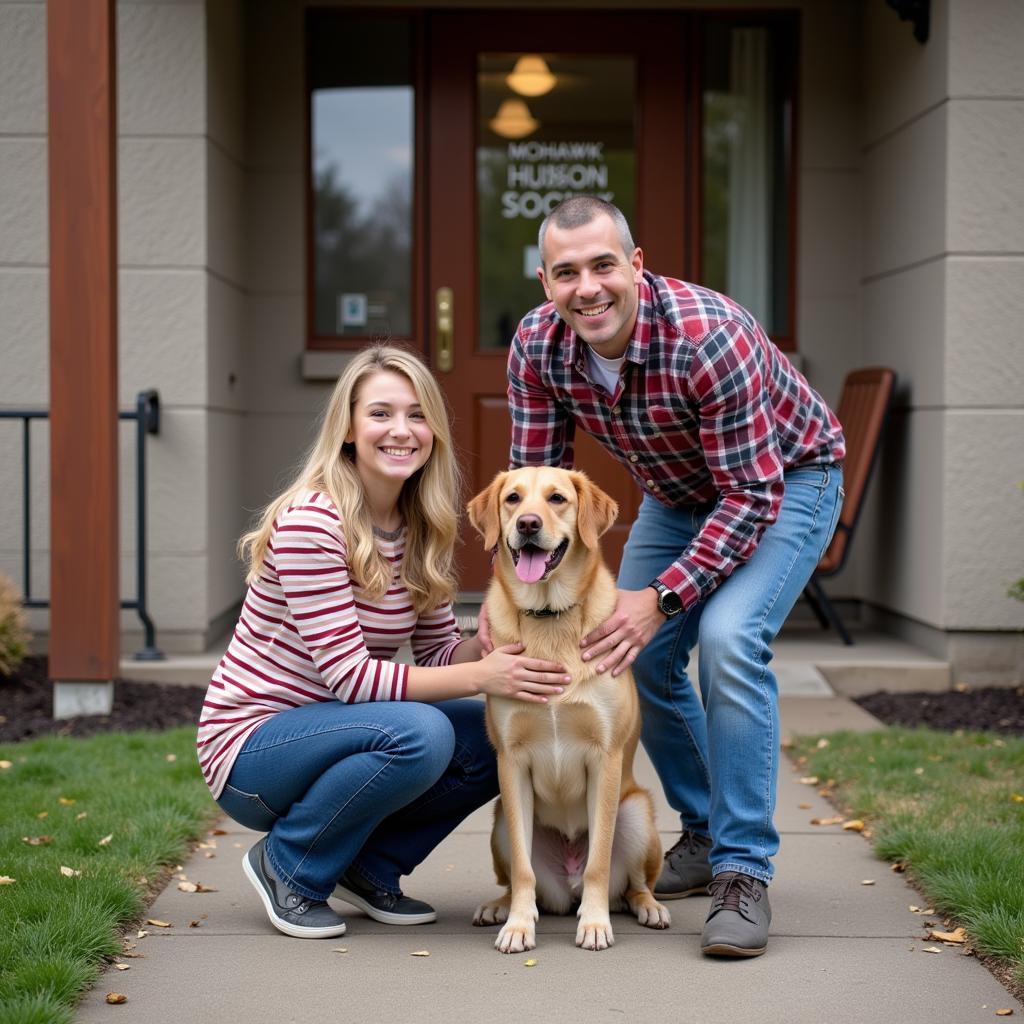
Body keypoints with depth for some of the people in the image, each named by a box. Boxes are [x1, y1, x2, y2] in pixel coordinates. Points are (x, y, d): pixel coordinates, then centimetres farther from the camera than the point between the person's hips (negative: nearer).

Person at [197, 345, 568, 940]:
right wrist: (481, 676, -28)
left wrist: (490, 644, -17)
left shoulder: (423, 529, 2)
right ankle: (287, 865, -8)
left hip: (330, 729, 7)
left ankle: (369, 868, 7)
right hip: (251, 747, -7)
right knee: (419, 733, -32)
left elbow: (439, 651, 6)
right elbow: (347, 675, -24)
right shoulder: (310, 522, -22)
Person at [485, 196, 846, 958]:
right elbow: (536, 476, -8)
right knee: (639, 657, 1)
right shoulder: (537, 348, -19)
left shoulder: (709, 337, -37)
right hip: (679, 491, 7)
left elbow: (753, 494, -32)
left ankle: (743, 872, -18)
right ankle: (705, 835, 22)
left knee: (728, 638, -26)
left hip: (788, 479, -6)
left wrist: (663, 597, -36)